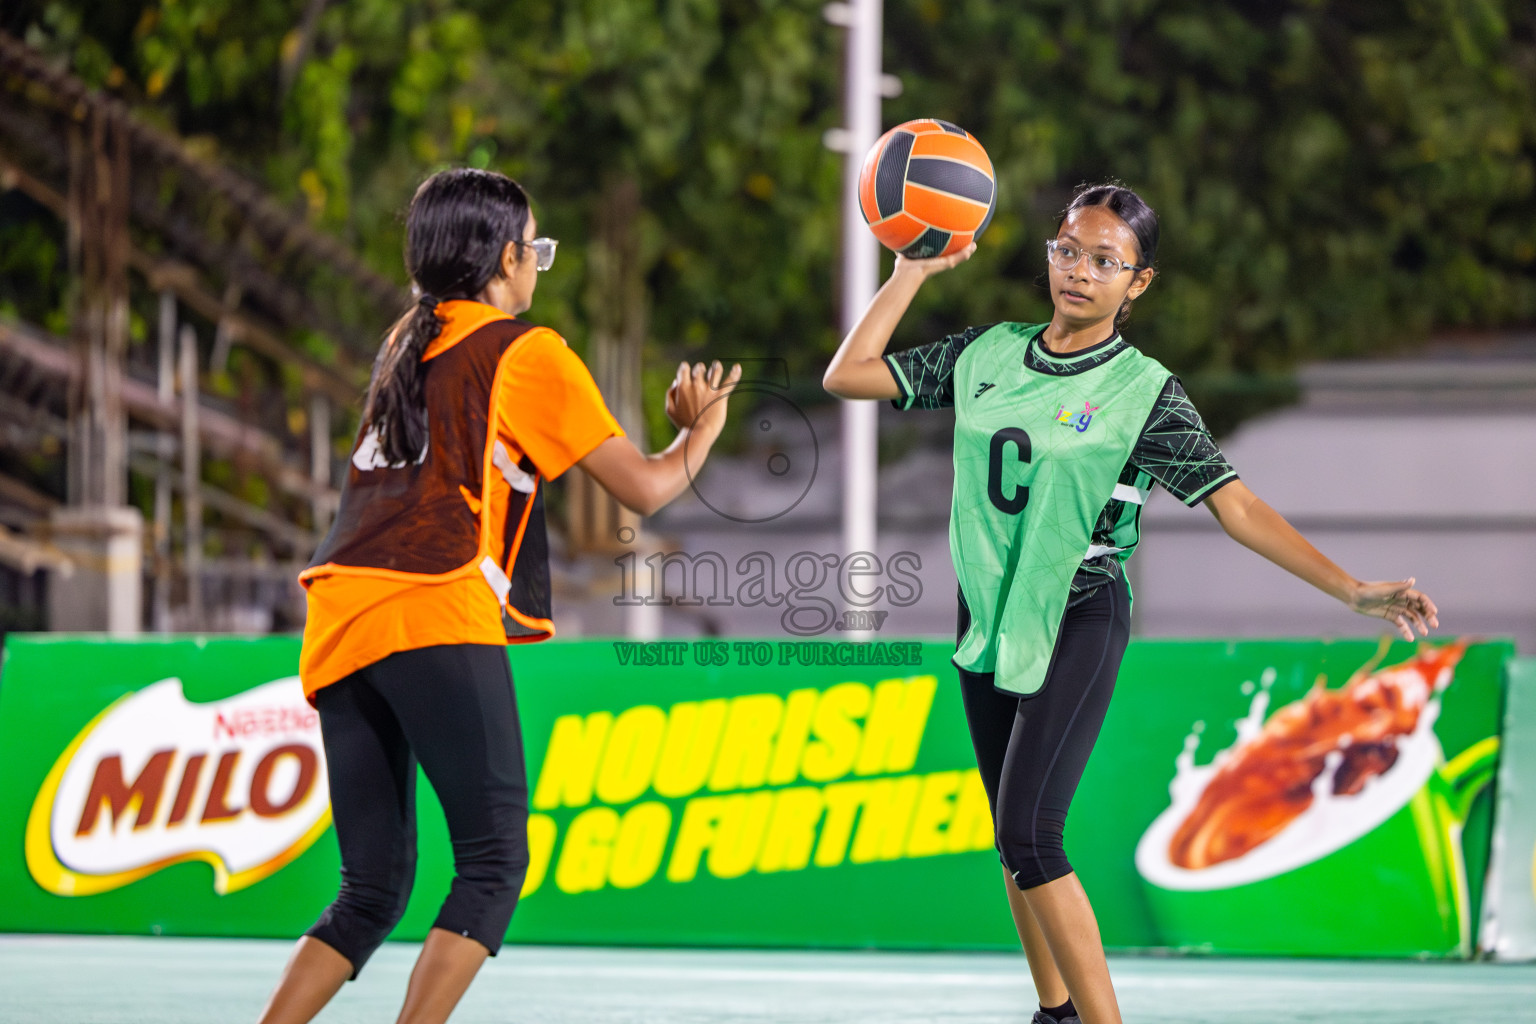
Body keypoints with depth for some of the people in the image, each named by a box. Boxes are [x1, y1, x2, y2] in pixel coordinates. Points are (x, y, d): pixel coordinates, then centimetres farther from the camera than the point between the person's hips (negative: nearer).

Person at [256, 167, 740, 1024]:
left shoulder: (405, 346, 24)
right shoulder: (527, 352, 5)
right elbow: (646, 487, 6)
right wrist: (703, 427, 27)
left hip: (339, 618, 7)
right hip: (436, 616, -7)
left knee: (374, 890, 10)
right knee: (495, 863, -5)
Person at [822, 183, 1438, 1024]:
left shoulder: (1144, 392, -9)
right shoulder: (987, 353, 3)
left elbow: (1232, 503, -13)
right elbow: (847, 376, 5)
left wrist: (1350, 589, -22)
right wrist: (913, 273, 1)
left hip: (1078, 622, -5)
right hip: (989, 611, 6)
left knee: (1026, 837, -17)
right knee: (1015, 836, 10)